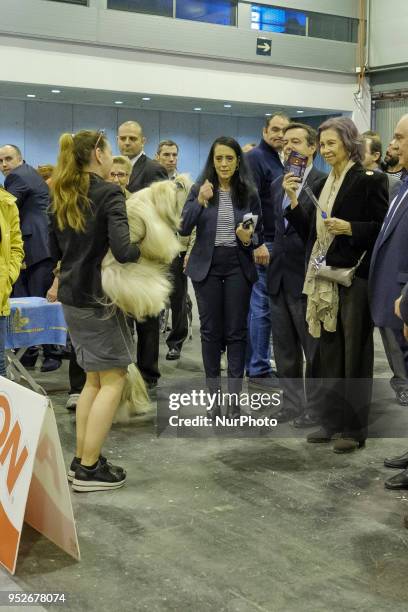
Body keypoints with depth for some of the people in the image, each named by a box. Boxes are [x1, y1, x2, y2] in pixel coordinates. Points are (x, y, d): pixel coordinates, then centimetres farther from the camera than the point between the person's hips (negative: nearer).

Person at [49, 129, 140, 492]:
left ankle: (82, 460, 19)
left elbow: (55, 249, 17)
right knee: (112, 380, 0)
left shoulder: (63, 197, 10)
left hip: (71, 296, 8)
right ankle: (89, 469, 1)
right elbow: (122, 250, -24)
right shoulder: (109, 194, -14)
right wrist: (145, 249, -5)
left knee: (94, 378, 16)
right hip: (99, 297, -8)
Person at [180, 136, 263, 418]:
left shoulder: (249, 193, 1)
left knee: (236, 331, 3)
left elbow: (260, 234, 6)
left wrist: (249, 239, -16)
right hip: (207, 266, 0)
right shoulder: (199, 189, 0)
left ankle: (235, 397, 10)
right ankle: (215, 395, 16)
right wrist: (200, 202, -20)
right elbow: (184, 229, -8)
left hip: (239, 267, 0)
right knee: (210, 330, 6)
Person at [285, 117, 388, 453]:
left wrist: (350, 228, -21)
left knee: (355, 352, 2)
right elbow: (311, 231, 13)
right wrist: (293, 199, 4)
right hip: (325, 279, 7)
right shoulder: (324, 183, 13)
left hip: (355, 277, -7)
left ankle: (354, 428, 12)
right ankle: (332, 421, 24)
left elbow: (383, 227, -10)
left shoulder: (370, 180, -8)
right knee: (330, 352, 13)